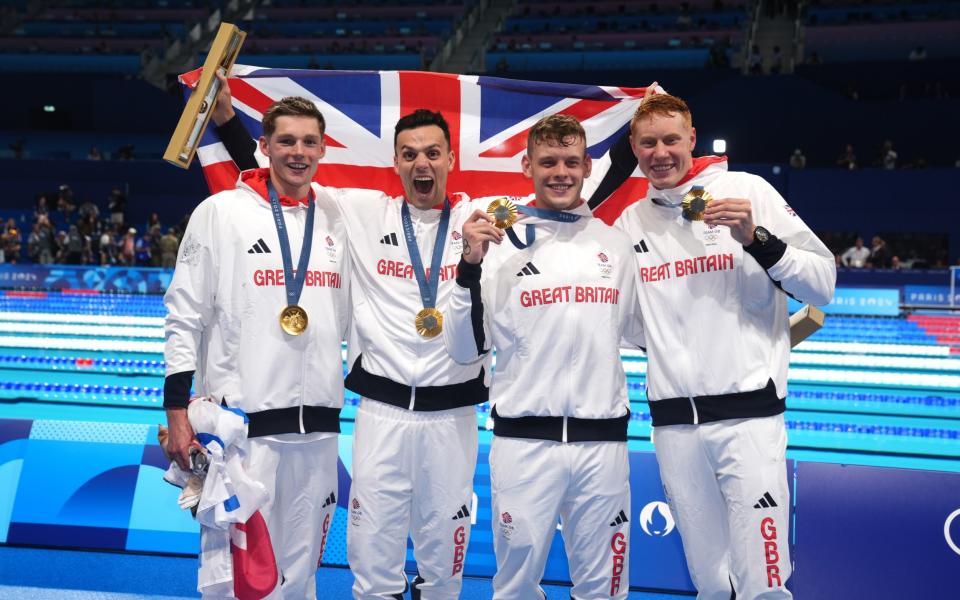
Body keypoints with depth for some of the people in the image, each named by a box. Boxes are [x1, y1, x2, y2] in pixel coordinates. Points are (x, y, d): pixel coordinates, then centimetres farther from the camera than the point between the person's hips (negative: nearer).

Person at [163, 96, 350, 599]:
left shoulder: (336, 219, 9)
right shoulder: (221, 211, -2)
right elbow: (184, 317, -3)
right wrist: (177, 411, -6)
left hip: (319, 422, 4)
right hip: (240, 419, -4)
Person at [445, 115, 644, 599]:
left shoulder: (615, 243, 8)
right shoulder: (499, 242, 0)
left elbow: (640, 331, 17)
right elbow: (465, 350, -2)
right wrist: (470, 266, -13)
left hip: (603, 441, 2)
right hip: (524, 442, -2)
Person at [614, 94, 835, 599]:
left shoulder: (747, 190, 0)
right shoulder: (630, 222, 11)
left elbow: (824, 284, -3)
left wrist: (757, 239, -17)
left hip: (748, 411, -4)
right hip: (673, 422, 4)